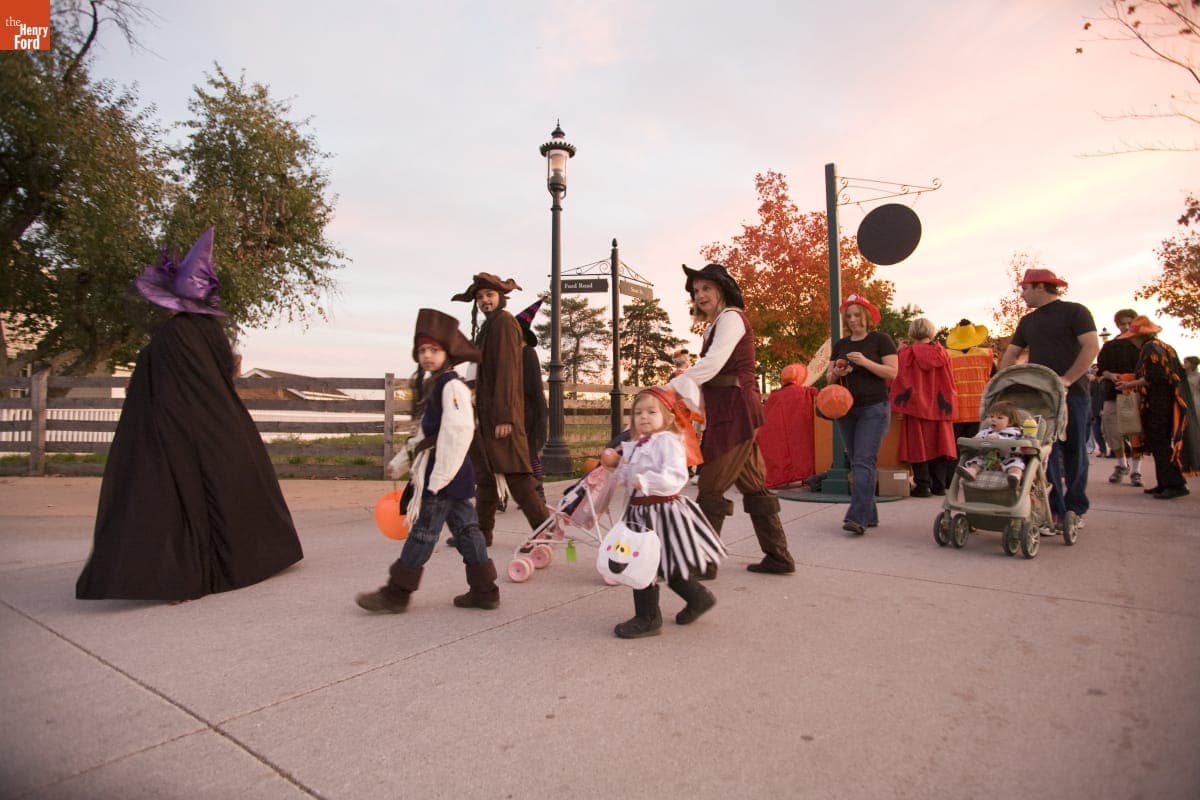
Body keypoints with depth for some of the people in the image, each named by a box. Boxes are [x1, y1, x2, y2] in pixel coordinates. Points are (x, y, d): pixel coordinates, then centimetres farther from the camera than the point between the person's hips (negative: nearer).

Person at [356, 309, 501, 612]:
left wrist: (438, 478, -23)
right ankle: (484, 590, 18)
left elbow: (458, 433, -23)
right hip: (436, 470, 10)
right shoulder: (429, 385, 16)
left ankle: (396, 593, 10)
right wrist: (403, 459, 29)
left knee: (423, 530, -1)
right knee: (465, 528, 11)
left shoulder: (452, 386, -15)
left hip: (445, 471, -10)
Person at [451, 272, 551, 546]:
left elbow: (506, 370, -17)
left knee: (514, 474, -9)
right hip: (487, 413, 10)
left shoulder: (504, 322, -9)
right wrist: (483, 414, 16)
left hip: (501, 414, -10)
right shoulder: (489, 326, 18)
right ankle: (482, 532, 22)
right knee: (486, 475, 13)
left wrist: (504, 416, -22)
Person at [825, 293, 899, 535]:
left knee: (864, 461, -14)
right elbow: (828, 377, 15)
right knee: (855, 463, 7)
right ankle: (869, 514, 17)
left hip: (874, 409, -5)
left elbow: (893, 372, -7)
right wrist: (836, 373, -7)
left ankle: (857, 517, -19)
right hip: (846, 409, 6)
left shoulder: (881, 340, -1)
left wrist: (865, 362, -19)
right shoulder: (840, 344, 13)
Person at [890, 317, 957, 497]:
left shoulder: (906, 354, -8)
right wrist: (947, 405, 14)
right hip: (938, 408, 3)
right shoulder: (941, 353, 2)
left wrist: (900, 407, -4)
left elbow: (900, 382, -9)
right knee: (938, 444, 10)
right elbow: (949, 383, 6)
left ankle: (922, 485, 2)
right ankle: (939, 485, 13)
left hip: (915, 408, -3)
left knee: (918, 446, 2)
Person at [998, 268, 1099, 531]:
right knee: (1047, 453, 1)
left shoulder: (1075, 312, 1)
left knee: (1074, 451, 2)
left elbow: (1091, 347, -9)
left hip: (1072, 393, -4)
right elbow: (1010, 354, 16)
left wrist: (1067, 379, -18)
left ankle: (1075, 509, 11)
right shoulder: (1028, 322, 18)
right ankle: (1056, 509, 4)